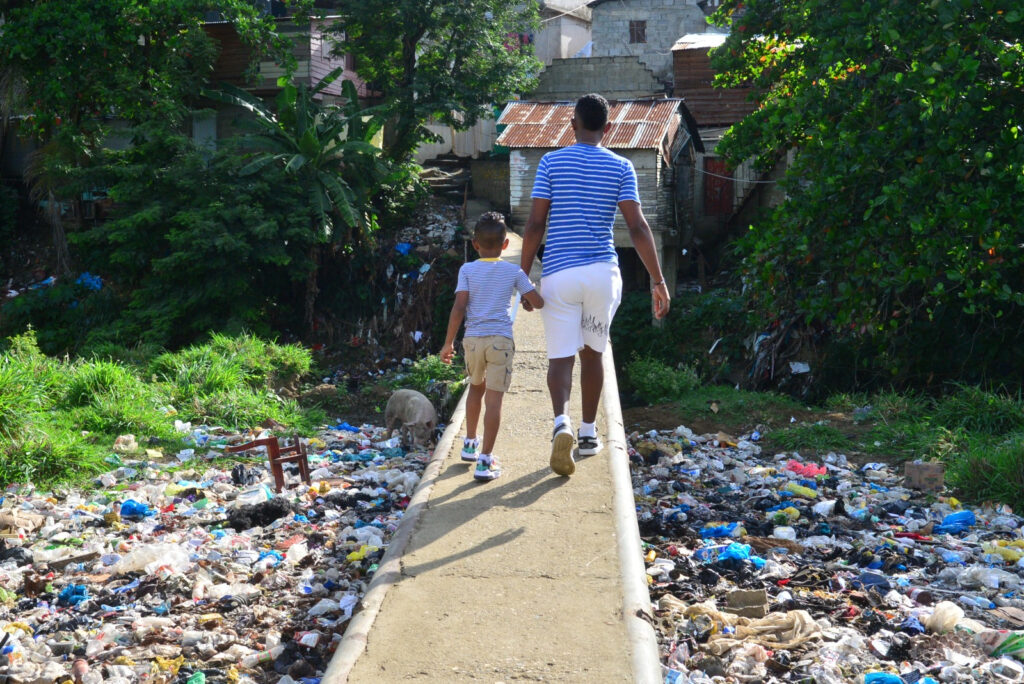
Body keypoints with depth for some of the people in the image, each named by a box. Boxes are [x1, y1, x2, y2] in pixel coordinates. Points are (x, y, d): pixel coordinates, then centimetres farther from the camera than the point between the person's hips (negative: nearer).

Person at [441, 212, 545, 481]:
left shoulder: (467, 270, 2)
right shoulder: (514, 272, 3)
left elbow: (458, 308, -5)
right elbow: (538, 302, 1)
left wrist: (449, 342, 0)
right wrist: (527, 298, 25)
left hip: (473, 338, 2)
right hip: (501, 339, -2)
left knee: (476, 387, 25)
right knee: (494, 398, -3)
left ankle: (470, 444, 36)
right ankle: (485, 460, -7)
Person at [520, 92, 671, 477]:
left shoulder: (552, 162, 2)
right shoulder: (620, 167, 3)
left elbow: (535, 224, -2)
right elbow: (637, 227, -4)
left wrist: (523, 276, 5)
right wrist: (658, 281, -1)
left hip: (558, 273, -1)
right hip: (602, 272, 1)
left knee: (560, 356, 1)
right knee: (592, 352, 18)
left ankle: (562, 422, -25)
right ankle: (588, 433, 24)